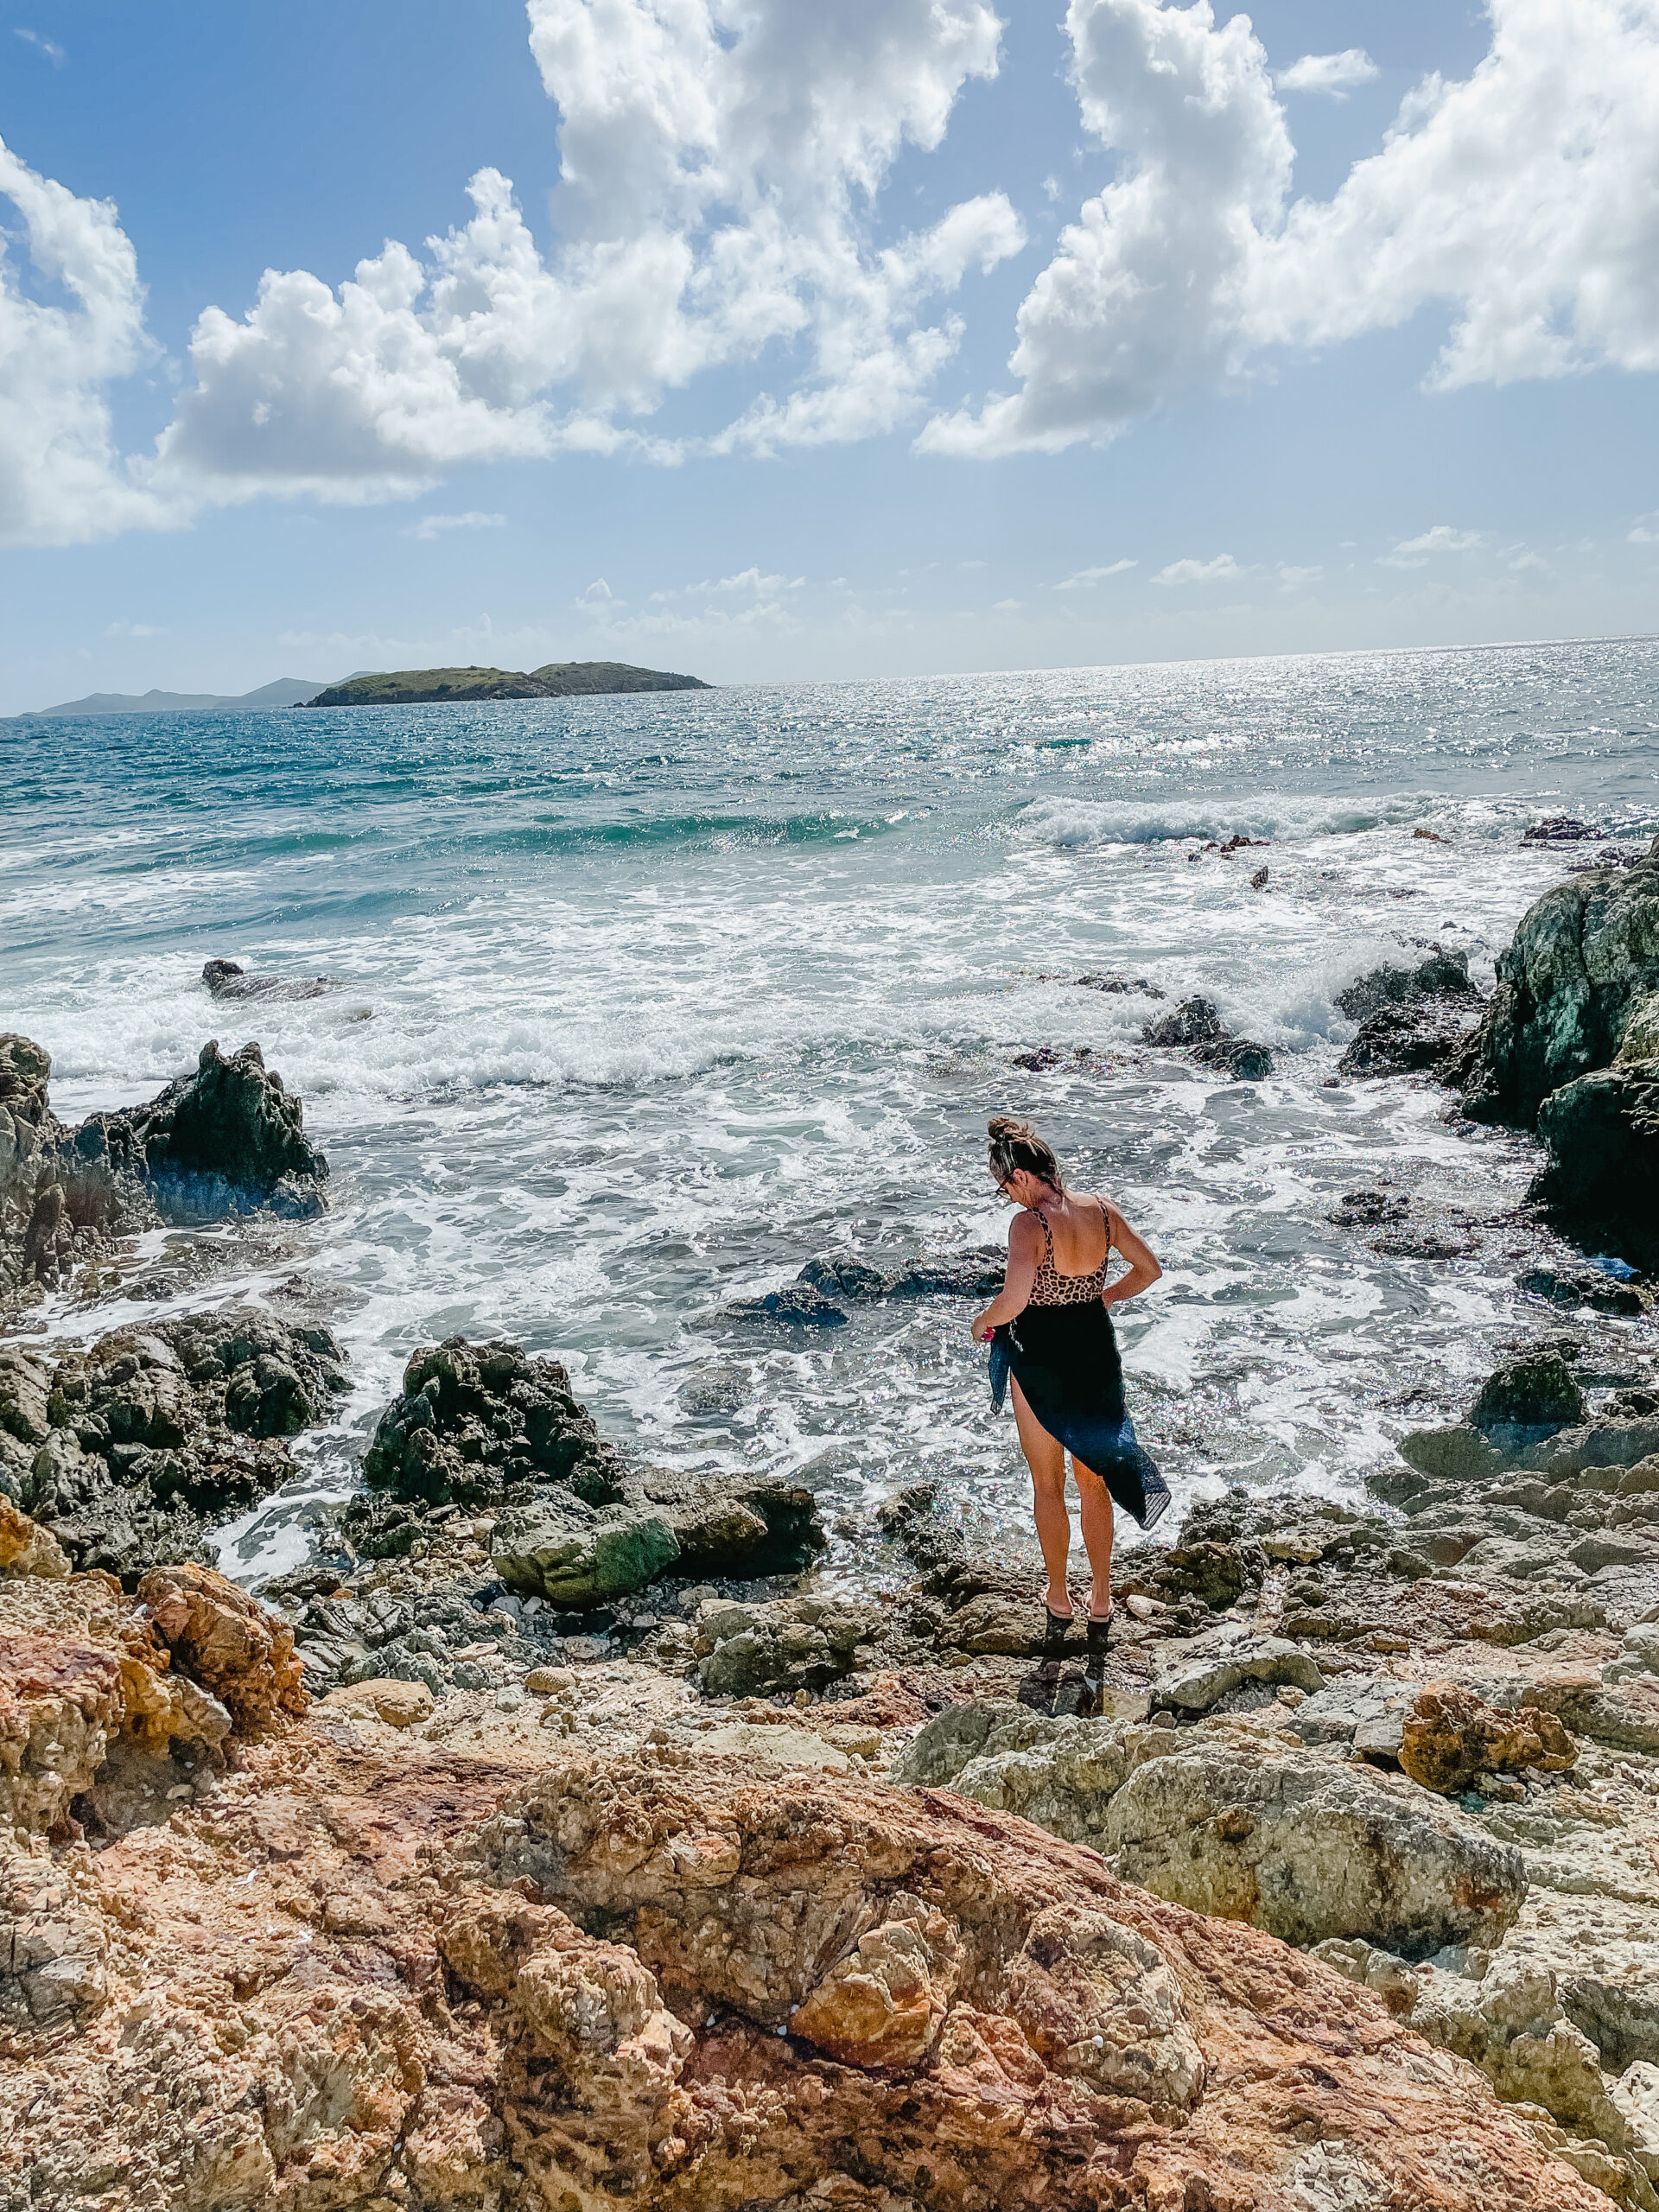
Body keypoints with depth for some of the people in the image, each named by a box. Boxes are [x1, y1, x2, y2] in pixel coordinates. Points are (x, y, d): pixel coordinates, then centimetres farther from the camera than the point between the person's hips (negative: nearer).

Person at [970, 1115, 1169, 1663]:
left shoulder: (1029, 1223, -21)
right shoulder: (1101, 1211, -4)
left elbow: (1014, 1299, -32)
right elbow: (1149, 1270, 6)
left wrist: (981, 1322, -12)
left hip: (1041, 1357, -5)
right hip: (1096, 1348, 5)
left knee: (1047, 1485, 15)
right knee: (1093, 1482, 19)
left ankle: (1058, 1602, 28)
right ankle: (1100, 1603, 30)